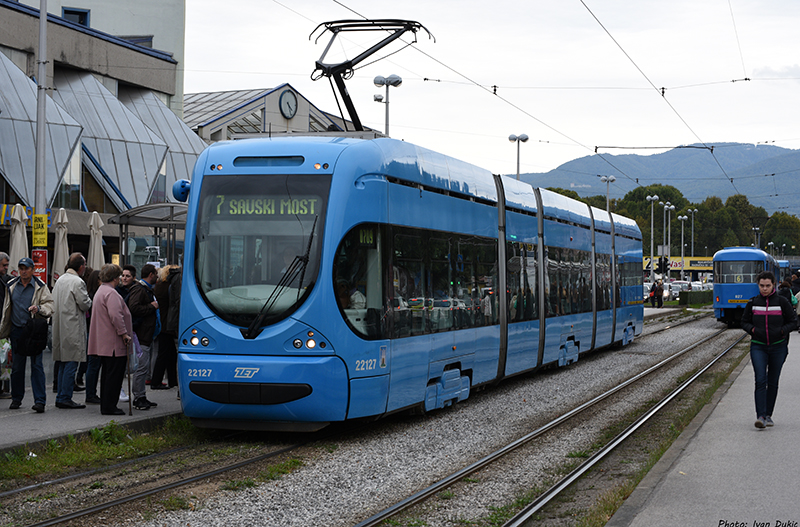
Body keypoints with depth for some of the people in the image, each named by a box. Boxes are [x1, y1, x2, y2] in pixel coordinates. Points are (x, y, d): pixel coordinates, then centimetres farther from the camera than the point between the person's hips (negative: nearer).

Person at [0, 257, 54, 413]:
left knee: (36, 365, -7)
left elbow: (50, 306, -5)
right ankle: (16, 398, 22)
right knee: (17, 366, 9)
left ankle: (40, 400, -7)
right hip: (17, 330, 4)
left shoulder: (41, 287, -1)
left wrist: (39, 309, -26)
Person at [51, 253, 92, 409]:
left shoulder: (60, 280, 13)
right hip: (73, 329, -9)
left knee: (63, 364, 13)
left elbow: (54, 302, 18)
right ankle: (65, 398, -6)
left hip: (60, 327, 9)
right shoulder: (78, 282, -14)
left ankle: (61, 398, 16)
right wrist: (89, 299, 7)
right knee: (71, 363, -5)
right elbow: (85, 305, -14)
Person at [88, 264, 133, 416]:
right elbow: (116, 316, -25)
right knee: (114, 374, -7)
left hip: (104, 344, 11)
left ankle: (106, 406, 19)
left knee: (108, 374, 15)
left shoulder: (100, 291, 20)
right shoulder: (111, 293, -15)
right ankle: (109, 407, -6)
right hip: (114, 343, -11)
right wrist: (124, 333, -18)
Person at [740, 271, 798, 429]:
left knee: (772, 382, 8)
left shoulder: (782, 302, -2)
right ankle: (760, 416, -17)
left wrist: (781, 331, -12)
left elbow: (793, 321, 4)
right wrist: (752, 330, -8)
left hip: (778, 347, 0)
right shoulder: (753, 303, 3)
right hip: (758, 347, 0)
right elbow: (745, 322, 12)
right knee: (760, 380, -13)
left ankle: (768, 415, 20)